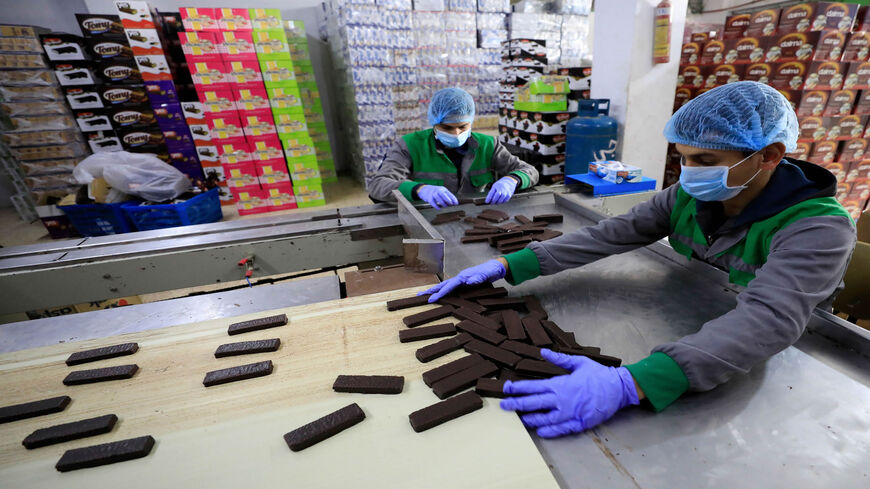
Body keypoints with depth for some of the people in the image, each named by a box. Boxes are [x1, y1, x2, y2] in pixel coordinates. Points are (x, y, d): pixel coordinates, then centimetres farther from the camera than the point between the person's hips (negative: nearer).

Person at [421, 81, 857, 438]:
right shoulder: (688, 196, -8)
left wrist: (626, 384, -55)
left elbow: (768, 321, -39)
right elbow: (610, 235, -18)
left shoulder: (819, 229, -23)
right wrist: (507, 266, -30)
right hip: (683, 340, 4)